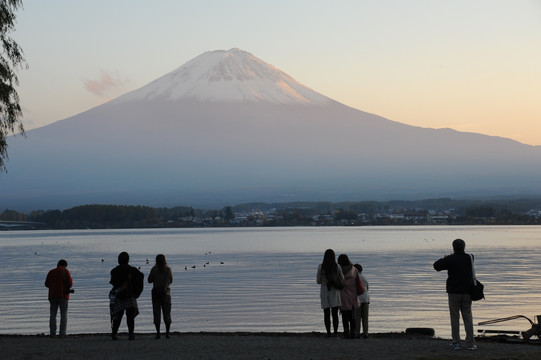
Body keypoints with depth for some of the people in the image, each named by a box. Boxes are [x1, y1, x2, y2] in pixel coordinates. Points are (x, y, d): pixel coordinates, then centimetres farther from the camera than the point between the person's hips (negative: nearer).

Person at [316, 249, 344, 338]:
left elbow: (318, 281, 0)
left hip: (324, 291, 0)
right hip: (335, 291, 0)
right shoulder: (337, 267, -4)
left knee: (326, 313, 5)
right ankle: (335, 332, -5)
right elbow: (342, 280, 2)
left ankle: (328, 333, 1)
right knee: (335, 313, 1)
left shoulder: (321, 267, -5)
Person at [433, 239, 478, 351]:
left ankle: (456, 342, 3)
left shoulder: (450, 259, -11)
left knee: (455, 318, 3)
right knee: (468, 317, 6)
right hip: (467, 292, 3)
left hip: (454, 292, -3)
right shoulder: (469, 258, 2)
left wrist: (443, 259, 12)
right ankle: (470, 343, 3)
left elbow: (436, 266, -7)